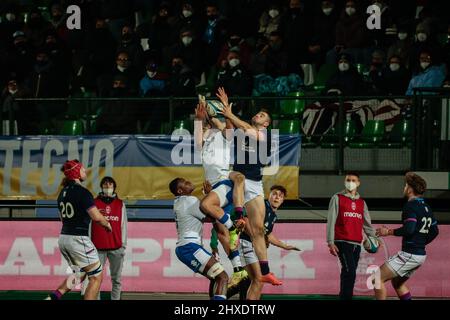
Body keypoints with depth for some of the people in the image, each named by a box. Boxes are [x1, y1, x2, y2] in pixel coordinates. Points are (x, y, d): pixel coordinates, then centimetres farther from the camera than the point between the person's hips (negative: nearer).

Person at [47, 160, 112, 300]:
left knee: (80, 273, 24)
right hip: (78, 239, -8)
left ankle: (54, 297, 8)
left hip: (63, 238, 8)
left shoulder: (63, 192, 11)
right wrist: (107, 224, -2)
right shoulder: (82, 192, -15)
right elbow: (97, 217, -21)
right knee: (96, 277, 3)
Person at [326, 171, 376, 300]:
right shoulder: (337, 198, 4)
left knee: (349, 274, 5)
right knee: (350, 272, -18)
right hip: (342, 242, -5)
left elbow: (367, 223, 19)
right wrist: (330, 242, -8)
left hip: (357, 244, 5)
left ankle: (343, 296, 10)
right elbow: (331, 221, 0)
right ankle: (346, 297, -16)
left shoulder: (362, 202, 18)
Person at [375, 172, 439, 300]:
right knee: (397, 282, 26)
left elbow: (409, 229, -26)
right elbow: (435, 231, 21)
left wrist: (389, 232, -15)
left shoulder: (410, 206, -13)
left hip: (409, 254, -10)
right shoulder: (426, 207, 14)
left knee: (378, 278, -7)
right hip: (421, 255, 10)